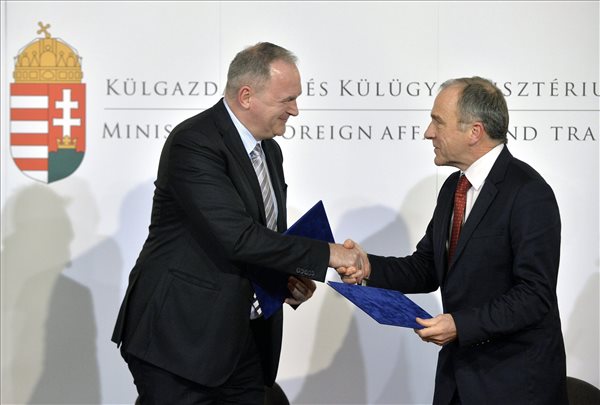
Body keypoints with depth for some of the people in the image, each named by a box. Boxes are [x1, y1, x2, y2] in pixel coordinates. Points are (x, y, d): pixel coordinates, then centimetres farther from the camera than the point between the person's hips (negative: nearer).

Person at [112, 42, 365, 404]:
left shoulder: (269, 150, 12)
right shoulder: (194, 143, -17)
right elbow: (236, 237, -24)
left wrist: (288, 279, 0)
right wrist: (324, 254, -19)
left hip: (243, 339, 8)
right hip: (181, 336, -8)